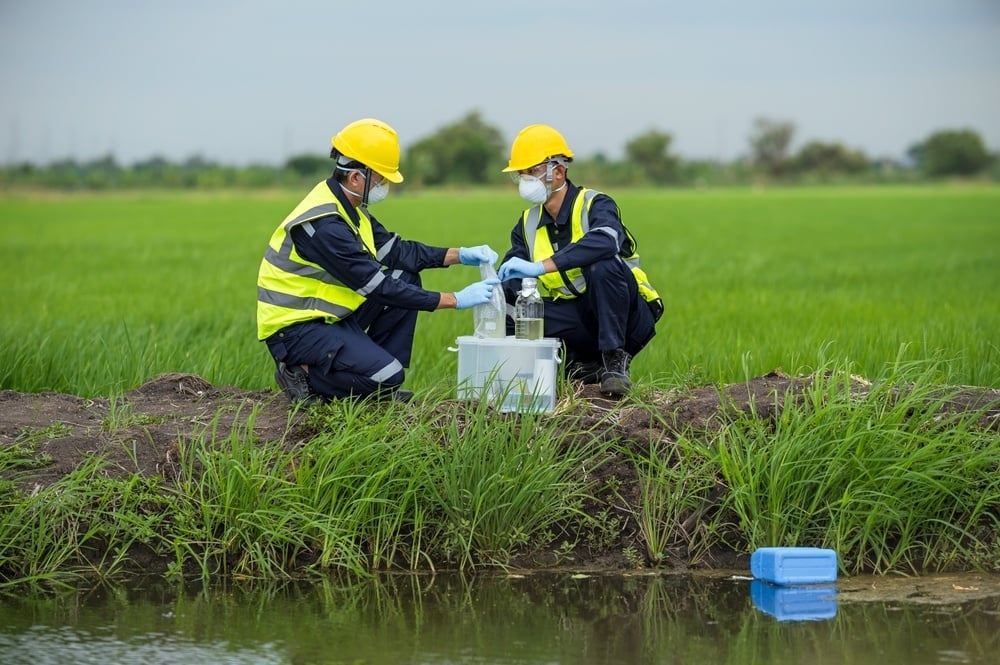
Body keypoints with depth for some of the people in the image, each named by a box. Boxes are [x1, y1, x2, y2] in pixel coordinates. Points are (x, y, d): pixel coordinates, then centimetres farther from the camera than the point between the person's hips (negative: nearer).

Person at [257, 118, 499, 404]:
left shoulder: (347, 208, 6)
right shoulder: (324, 226, -26)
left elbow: (394, 250, 10)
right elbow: (378, 287, -26)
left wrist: (460, 255, -3)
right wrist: (455, 300, -23)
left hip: (329, 315, 10)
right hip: (295, 327, -10)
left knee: (406, 277, 3)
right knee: (387, 375, -23)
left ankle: (380, 383, 7)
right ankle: (303, 374, -3)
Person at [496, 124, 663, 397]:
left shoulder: (595, 205, -14)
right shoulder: (528, 224, 6)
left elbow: (604, 242, -38)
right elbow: (510, 280, -1)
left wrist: (540, 267, -44)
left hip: (626, 319, -6)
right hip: (579, 319, 6)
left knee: (603, 264, -34)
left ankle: (615, 360, -23)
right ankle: (588, 365, -4)